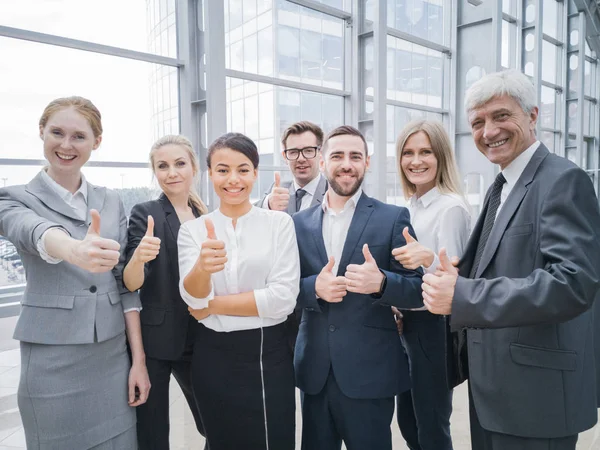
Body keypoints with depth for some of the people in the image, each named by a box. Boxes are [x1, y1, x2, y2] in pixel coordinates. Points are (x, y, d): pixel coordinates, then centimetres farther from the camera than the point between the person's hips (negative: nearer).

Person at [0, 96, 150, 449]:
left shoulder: (111, 202, 6)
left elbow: (126, 283, 5)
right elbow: (37, 234, -27)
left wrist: (139, 359, 0)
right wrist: (76, 251, -51)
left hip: (113, 355, 3)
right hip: (52, 361, -2)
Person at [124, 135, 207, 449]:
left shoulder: (206, 217, 6)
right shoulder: (144, 214, -8)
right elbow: (131, 284, -16)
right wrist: (139, 257, -38)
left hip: (199, 338, 5)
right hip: (154, 340, -4)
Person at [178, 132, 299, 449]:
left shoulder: (279, 222, -6)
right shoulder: (193, 229, -1)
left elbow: (284, 298, -13)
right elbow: (192, 298, -14)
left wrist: (213, 305, -11)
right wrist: (203, 266, -36)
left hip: (269, 354, -1)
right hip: (213, 357, 2)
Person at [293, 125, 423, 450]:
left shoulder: (392, 217, -4)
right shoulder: (300, 222, 5)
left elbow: (417, 290, -5)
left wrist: (381, 282, -25)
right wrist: (314, 288, -16)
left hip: (370, 370, -3)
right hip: (314, 369, 3)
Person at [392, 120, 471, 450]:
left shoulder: (451, 207, -15)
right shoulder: (409, 206, 7)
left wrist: (428, 258, -38)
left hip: (434, 326, -8)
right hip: (406, 323, 8)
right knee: (407, 422, 19)